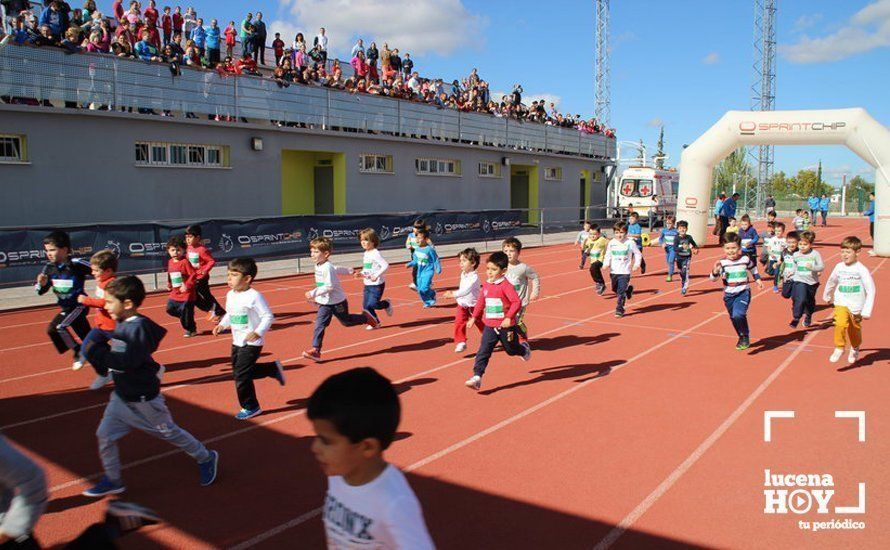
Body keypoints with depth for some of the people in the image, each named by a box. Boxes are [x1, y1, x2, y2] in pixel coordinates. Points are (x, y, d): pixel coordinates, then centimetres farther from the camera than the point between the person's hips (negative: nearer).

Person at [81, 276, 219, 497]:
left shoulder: (139, 327, -25)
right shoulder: (121, 325, 3)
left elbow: (129, 361, -34)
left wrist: (97, 353, -26)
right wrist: (100, 349, -1)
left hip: (143, 399, -8)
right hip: (121, 396, 8)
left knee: (170, 433, 8)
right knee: (105, 435, 7)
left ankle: (206, 458, 28)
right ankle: (112, 481, 25)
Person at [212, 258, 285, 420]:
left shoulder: (254, 296, -19)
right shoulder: (230, 295, 5)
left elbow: (268, 316, -19)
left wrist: (258, 332, -31)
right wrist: (222, 325, 4)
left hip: (252, 343, -9)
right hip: (237, 342, 9)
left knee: (241, 375, -7)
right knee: (238, 372, 17)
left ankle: (250, 407, 12)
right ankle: (274, 368, 34)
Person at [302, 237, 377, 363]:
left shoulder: (327, 268, -24)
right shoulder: (318, 266, 5)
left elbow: (329, 287, -29)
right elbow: (337, 269, 21)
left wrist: (314, 293, -35)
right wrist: (349, 271, 36)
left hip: (337, 301, -8)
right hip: (325, 303, 8)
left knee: (346, 321, 12)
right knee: (319, 325, -6)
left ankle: (366, 317, 37)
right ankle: (315, 350, -12)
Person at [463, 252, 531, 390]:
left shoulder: (506, 286, -19)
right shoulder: (486, 285, 3)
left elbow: (517, 302, -25)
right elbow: (481, 302, 16)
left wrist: (509, 318, -32)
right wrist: (474, 317, 17)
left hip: (506, 326, -5)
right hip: (490, 326, 5)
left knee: (511, 349, 18)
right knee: (483, 351, -7)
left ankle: (524, 349, 52)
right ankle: (477, 377, -9)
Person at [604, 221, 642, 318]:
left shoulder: (630, 243, -7)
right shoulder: (611, 243, 1)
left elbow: (638, 254, 2)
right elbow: (608, 255, 9)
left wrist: (636, 264, -10)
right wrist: (606, 264, -8)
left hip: (625, 272, -4)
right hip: (614, 271, 4)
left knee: (621, 292, -8)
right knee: (615, 289, 18)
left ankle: (619, 310, -1)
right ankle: (628, 289, 46)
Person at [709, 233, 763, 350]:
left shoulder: (745, 259, -6)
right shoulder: (722, 263, -10)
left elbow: (753, 268, 17)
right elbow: (713, 278, -16)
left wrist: (758, 279, 19)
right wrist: (715, 271, -34)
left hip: (743, 293, -2)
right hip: (729, 295, 2)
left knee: (738, 315, -22)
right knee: (733, 318, 15)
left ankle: (745, 337, 1)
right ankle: (742, 337, 40)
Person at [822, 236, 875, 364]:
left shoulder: (861, 270, -15)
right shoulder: (839, 267, -3)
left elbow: (871, 290, -12)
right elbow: (831, 282, 17)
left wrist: (867, 311, -15)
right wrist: (827, 296, 30)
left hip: (856, 307, -1)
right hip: (841, 303, 2)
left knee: (855, 330, 15)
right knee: (840, 324, -23)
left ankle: (855, 349, 44)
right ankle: (839, 348, -4)